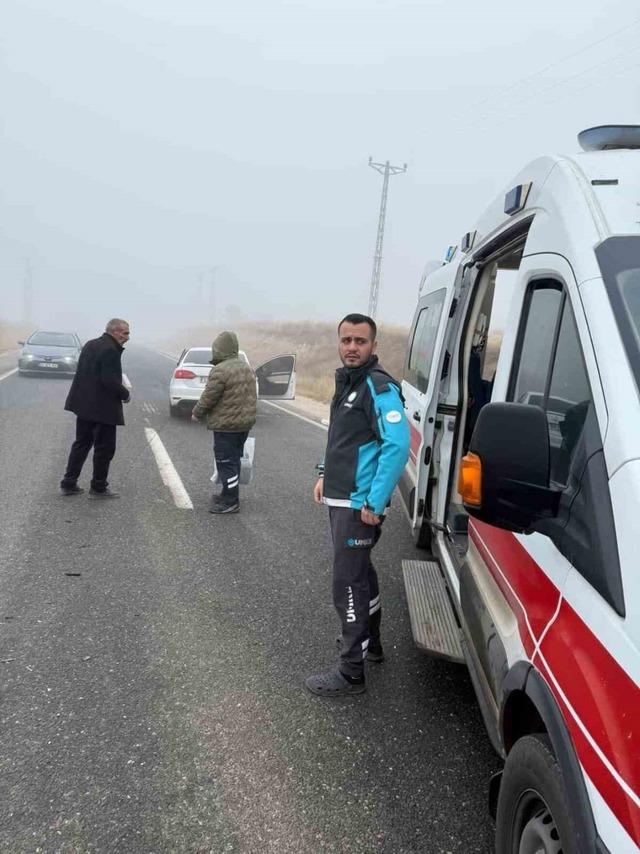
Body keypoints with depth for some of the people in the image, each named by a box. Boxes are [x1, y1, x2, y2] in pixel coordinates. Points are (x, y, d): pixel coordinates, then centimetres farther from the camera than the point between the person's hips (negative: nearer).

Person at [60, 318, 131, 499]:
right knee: (104, 448, 3)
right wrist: (125, 394, -9)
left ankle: (69, 483, 22)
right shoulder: (110, 350, -18)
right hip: (102, 408, -9)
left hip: (84, 405, 9)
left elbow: (84, 373, 14)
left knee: (82, 444, 17)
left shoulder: (90, 345, 11)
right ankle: (98, 488, 11)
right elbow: (110, 381, -24)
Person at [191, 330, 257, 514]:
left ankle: (230, 502, 2)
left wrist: (197, 413, 0)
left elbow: (208, 397, -16)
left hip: (226, 425, -9)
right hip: (245, 423, 9)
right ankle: (230, 495, 28)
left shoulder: (221, 370, -19)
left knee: (226, 463, -2)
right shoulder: (246, 367, 10)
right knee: (234, 461, 18)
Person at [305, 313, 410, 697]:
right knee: (361, 573, 22)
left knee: (349, 585, -3)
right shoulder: (346, 382, 12)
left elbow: (398, 445, -26)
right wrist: (327, 476, 19)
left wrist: (375, 503, -25)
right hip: (341, 499, 10)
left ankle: (351, 672, 9)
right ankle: (370, 641, 41)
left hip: (359, 505, -10)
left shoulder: (379, 387, -18)